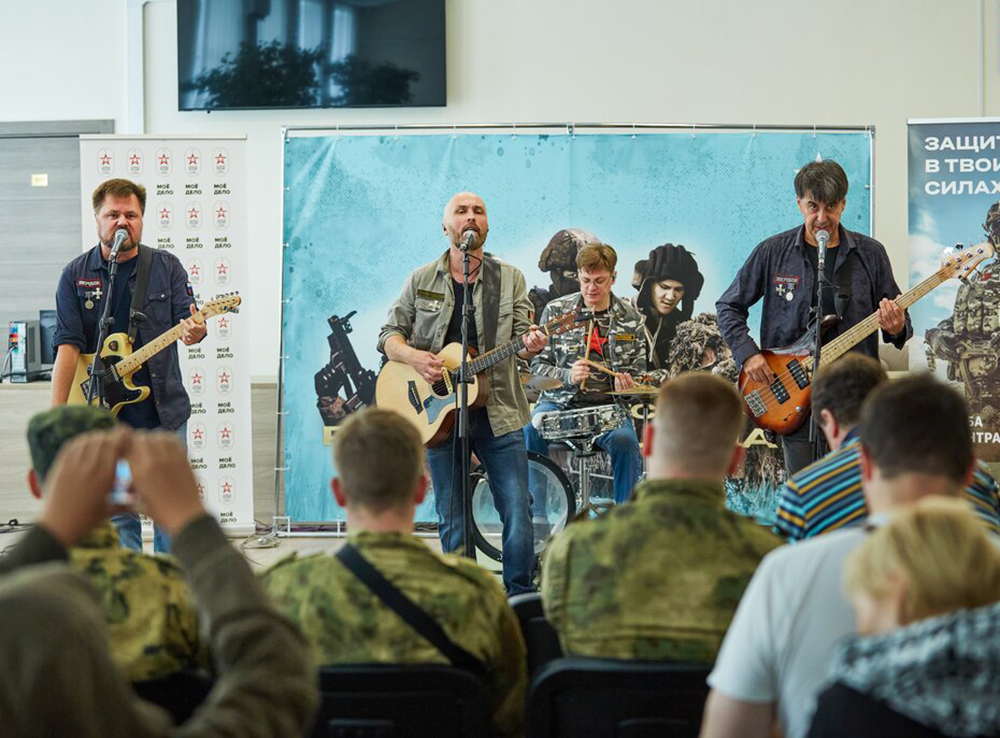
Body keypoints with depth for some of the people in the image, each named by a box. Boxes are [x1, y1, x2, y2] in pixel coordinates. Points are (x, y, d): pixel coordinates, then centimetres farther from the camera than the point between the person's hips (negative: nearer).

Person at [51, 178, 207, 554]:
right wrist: (57, 413, -14)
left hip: (164, 410, 1)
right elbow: (68, 344, -6)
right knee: (118, 514, 5)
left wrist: (195, 329, -27)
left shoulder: (167, 266, 4)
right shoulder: (76, 275, 1)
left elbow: (187, 320, 0)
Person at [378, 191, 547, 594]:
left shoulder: (509, 279, 8)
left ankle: (522, 601, 6)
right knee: (452, 523, 4)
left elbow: (520, 338, 3)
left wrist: (530, 345, -21)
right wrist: (413, 356, -9)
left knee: (517, 513, -6)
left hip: (498, 411, -1)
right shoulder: (421, 281, 10)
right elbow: (389, 334, 12)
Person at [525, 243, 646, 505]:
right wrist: (567, 376, -16)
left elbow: (638, 370, 15)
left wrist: (628, 384, -10)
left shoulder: (630, 318, 8)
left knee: (625, 441, -31)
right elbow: (538, 365, 4)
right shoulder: (556, 311, 4)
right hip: (560, 402, 0)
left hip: (608, 407, 0)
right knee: (531, 431, -31)